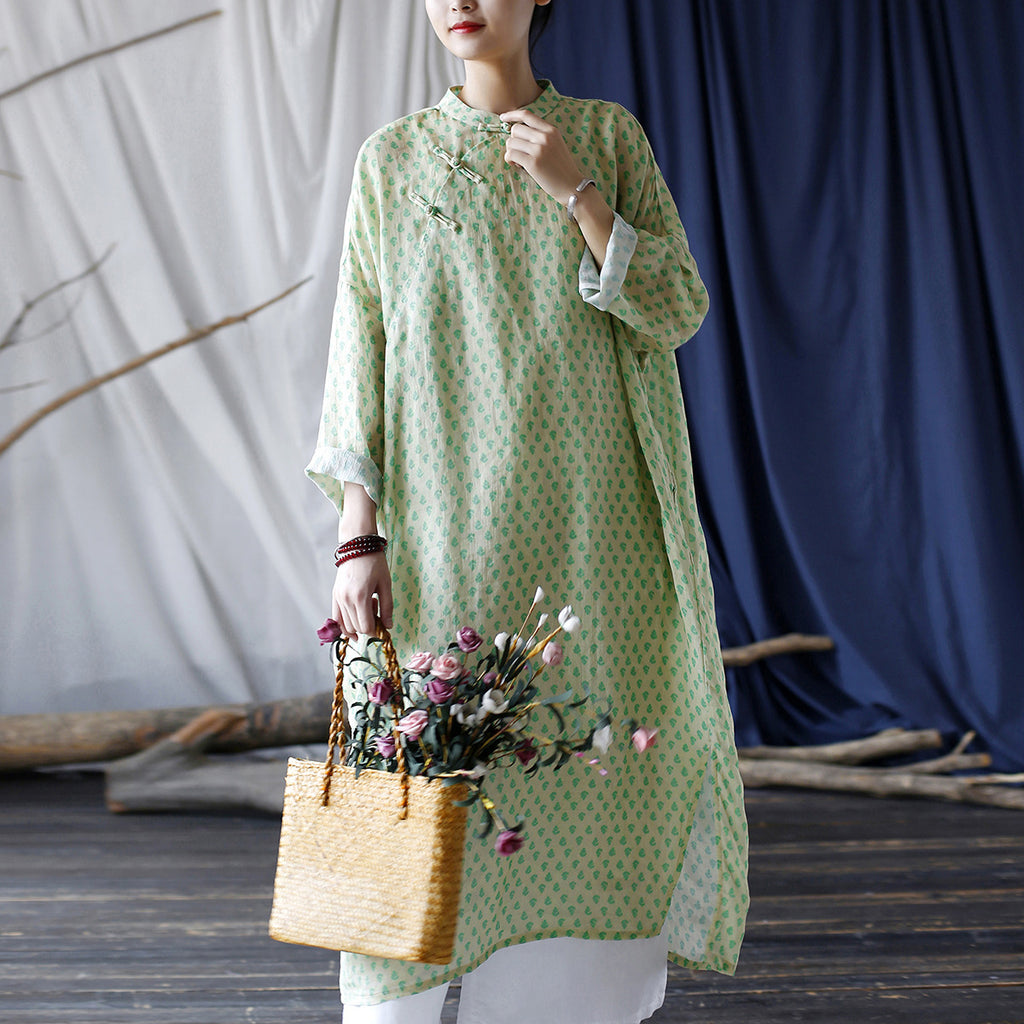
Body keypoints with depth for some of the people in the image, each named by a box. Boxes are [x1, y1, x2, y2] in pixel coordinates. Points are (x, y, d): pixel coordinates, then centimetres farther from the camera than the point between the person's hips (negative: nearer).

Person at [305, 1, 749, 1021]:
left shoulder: (609, 134, 8)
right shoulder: (392, 159, 7)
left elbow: (677, 311, 0)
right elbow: (361, 354, 2)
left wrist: (574, 190, -13)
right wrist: (359, 539, -7)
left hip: (593, 518, 1)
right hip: (447, 530, -1)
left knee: (607, 776, 2)